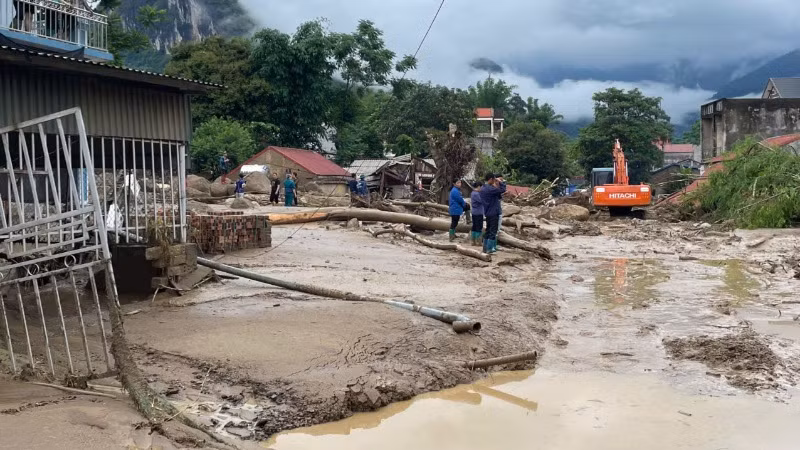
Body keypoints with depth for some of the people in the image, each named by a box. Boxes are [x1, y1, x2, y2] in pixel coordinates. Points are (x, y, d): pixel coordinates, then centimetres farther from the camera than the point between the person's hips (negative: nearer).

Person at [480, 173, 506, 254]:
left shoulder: (483, 189, 11)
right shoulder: (490, 189, -19)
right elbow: (502, 190, -16)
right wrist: (502, 182, -3)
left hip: (487, 213, 9)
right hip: (493, 213, -9)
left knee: (488, 231, 15)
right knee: (493, 231, -3)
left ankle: (485, 248, 17)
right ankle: (489, 249, -2)